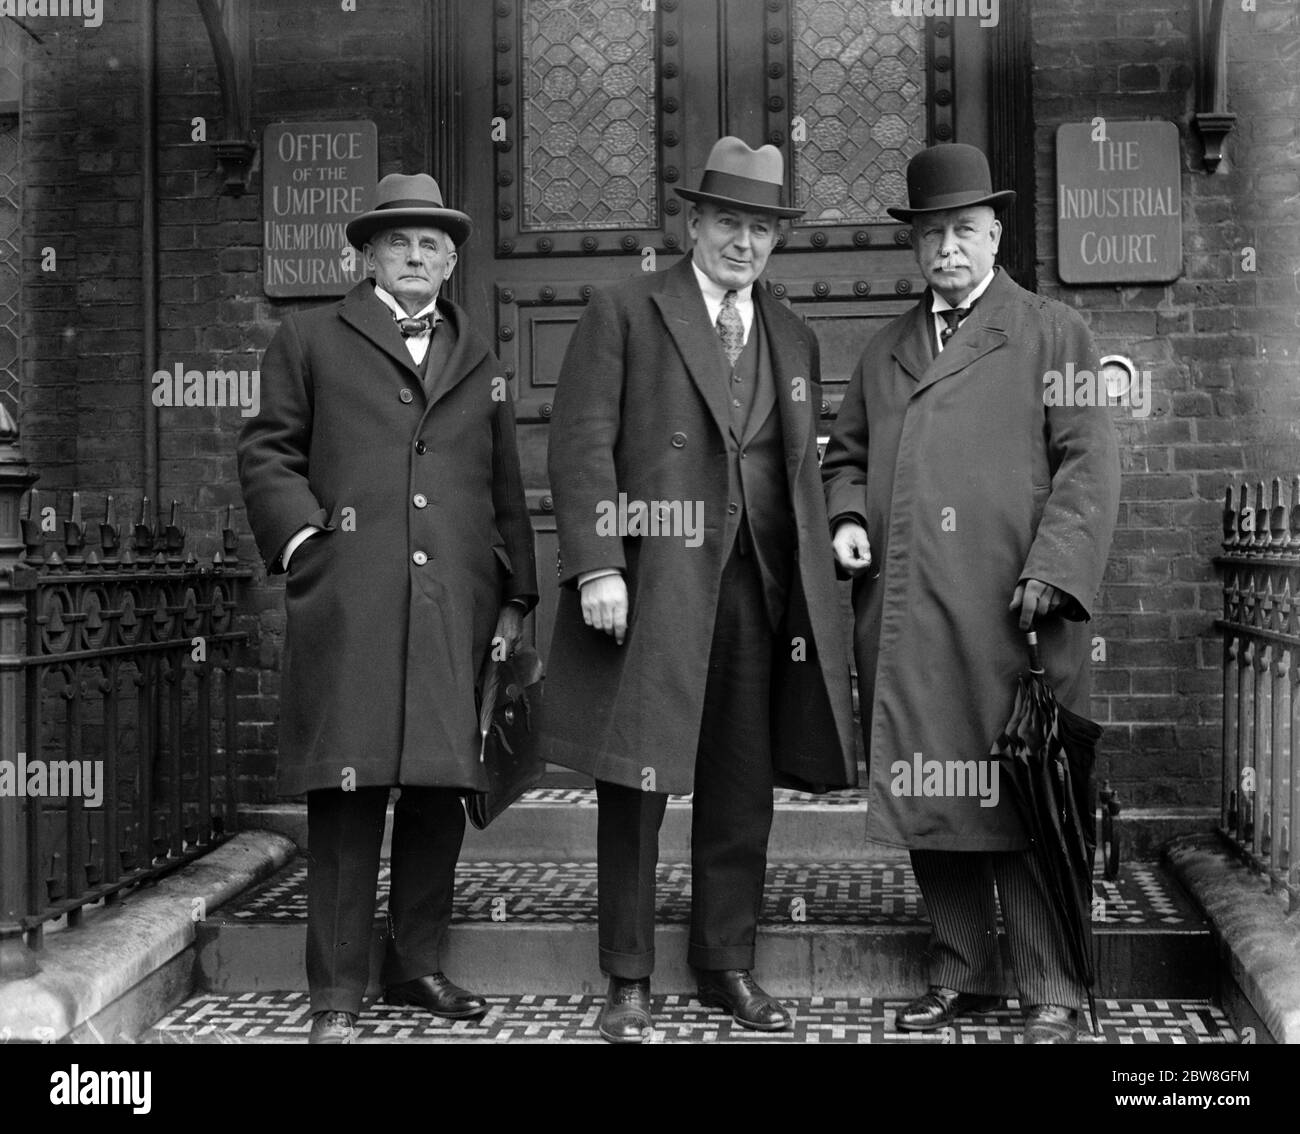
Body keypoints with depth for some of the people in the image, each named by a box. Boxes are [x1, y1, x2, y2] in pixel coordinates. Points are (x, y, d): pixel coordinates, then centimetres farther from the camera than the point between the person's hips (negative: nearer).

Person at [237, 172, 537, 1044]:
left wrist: (516, 595, 13)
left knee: (441, 787, 6)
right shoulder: (311, 341, 13)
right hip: (347, 603, -3)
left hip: (456, 607, 4)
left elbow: (505, 489, 20)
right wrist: (303, 541, -7)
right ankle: (337, 991, 3)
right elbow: (268, 453, 8)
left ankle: (418, 964, 20)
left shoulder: (478, 361, 22)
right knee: (348, 788, -5)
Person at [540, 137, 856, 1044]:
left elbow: (800, 471, 18)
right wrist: (597, 568, -15)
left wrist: (815, 585, 11)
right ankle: (629, 982, 11)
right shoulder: (625, 313, 2)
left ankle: (729, 965, 21)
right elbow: (582, 444, -5)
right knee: (635, 784, 0)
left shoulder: (795, 340, 18)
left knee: (744, 790, 8)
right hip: (650, 585, -4)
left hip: (759, 591, 5)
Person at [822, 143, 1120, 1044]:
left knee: (1024, 802, -2)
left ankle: (1053, 994, 9)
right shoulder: (884, 351, 20)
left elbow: (1088, 464, -2)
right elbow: (846, 455, 27)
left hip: (1007, 613, -4)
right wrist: (848, 519, 6)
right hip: (901, 621, 5)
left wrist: (1050, 571, -13)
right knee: (927, 801, 8)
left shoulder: (1053, 333, 6)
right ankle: (963, 975, 22)